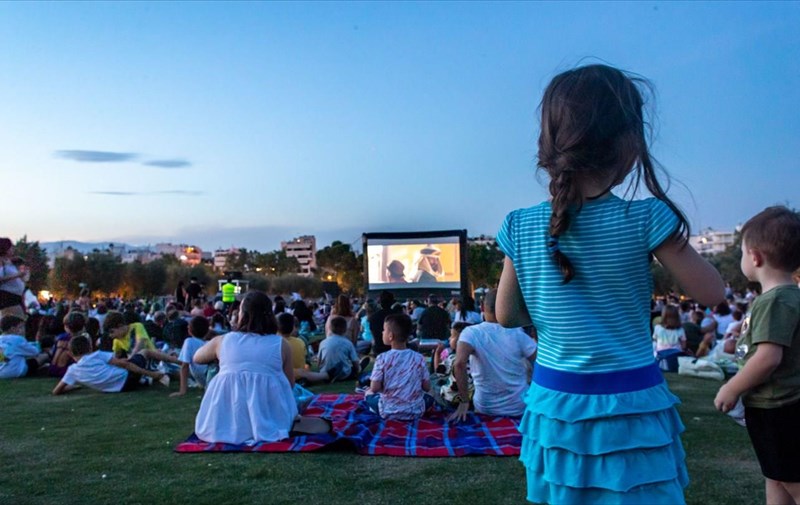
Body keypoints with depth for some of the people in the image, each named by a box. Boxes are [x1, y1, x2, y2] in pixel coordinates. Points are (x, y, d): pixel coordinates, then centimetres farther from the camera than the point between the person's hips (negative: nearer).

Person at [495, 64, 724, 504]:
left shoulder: (521, 227, -7)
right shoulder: (645, 220, -17)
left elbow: (506, 316, 3)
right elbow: (711, 293, -5)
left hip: (554, 401, 4)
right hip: (631, 407, -3)